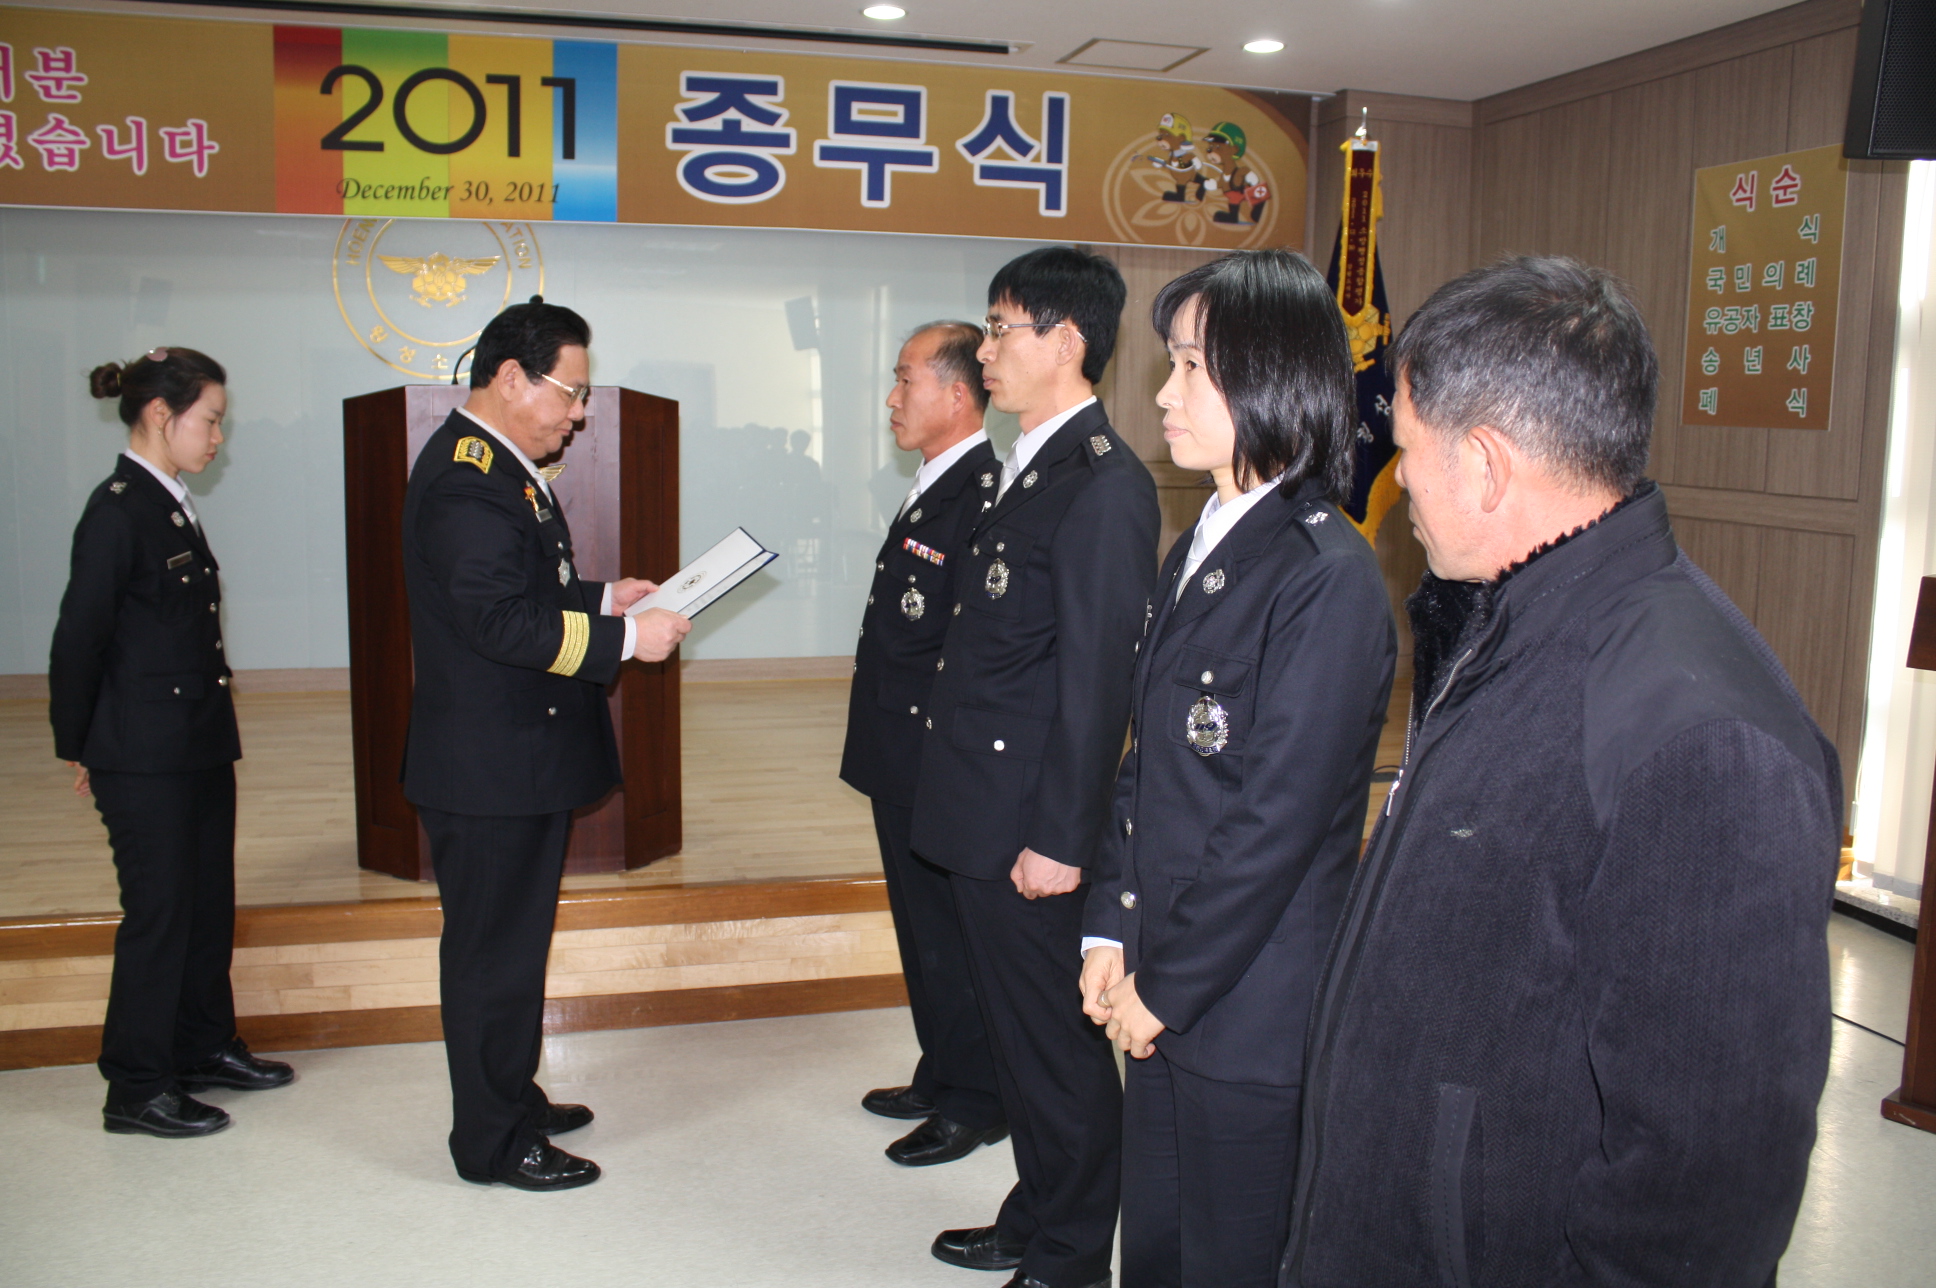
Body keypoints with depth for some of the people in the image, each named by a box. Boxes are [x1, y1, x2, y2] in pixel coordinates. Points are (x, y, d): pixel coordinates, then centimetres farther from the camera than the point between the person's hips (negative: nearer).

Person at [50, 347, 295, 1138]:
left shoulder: (174, 508, 11)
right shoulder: (117, 513, -16)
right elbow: (78, 640, -14)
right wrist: (80, 750, -6)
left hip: (200, 746, 8)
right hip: (144, 759, -8)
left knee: (209, 901, 16)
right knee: (157, 913, 1)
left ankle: (205, 1048, 31)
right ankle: (137, 1090, 14)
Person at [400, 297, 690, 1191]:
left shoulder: (499, 465, 14)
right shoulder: (468, 478, -20)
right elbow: (500, 619, -27)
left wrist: (603, 597, 8)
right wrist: (625, 638, -24)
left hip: (519, 756, 11)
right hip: (489, 766, -11)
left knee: (514, 940, 21)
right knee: (493, 949, 2)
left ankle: (512, 1099, 36)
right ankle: (491, 1140, 16)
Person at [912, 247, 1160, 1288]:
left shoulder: (1103, 488, -18)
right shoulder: (1026, 469, 13)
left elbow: (1098, 680, -21)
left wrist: (1060, 840, -20)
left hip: (1034, 829, -10)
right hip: (980, 814, 10)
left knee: (1061, 1047, 7)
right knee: (1015, 1033, 21)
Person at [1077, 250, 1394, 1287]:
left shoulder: (1326, 580, -19)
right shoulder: (1195, 552, 8)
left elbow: (1278, 825, -20)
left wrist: (1165, 987, -12)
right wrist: (1111, 933, 4)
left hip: (1251, 1018, -7)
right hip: (1162, 996, 8)